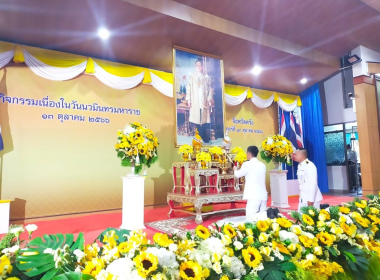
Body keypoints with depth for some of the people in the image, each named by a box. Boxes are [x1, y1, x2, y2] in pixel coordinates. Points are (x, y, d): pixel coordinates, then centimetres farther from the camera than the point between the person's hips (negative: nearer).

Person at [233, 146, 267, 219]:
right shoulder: (262, 165, 12)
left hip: (253, 195, -7)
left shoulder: (247, 164, -6)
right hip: (263, 195, 7)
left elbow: (238, 175, 8)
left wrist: (235, 169, 29)